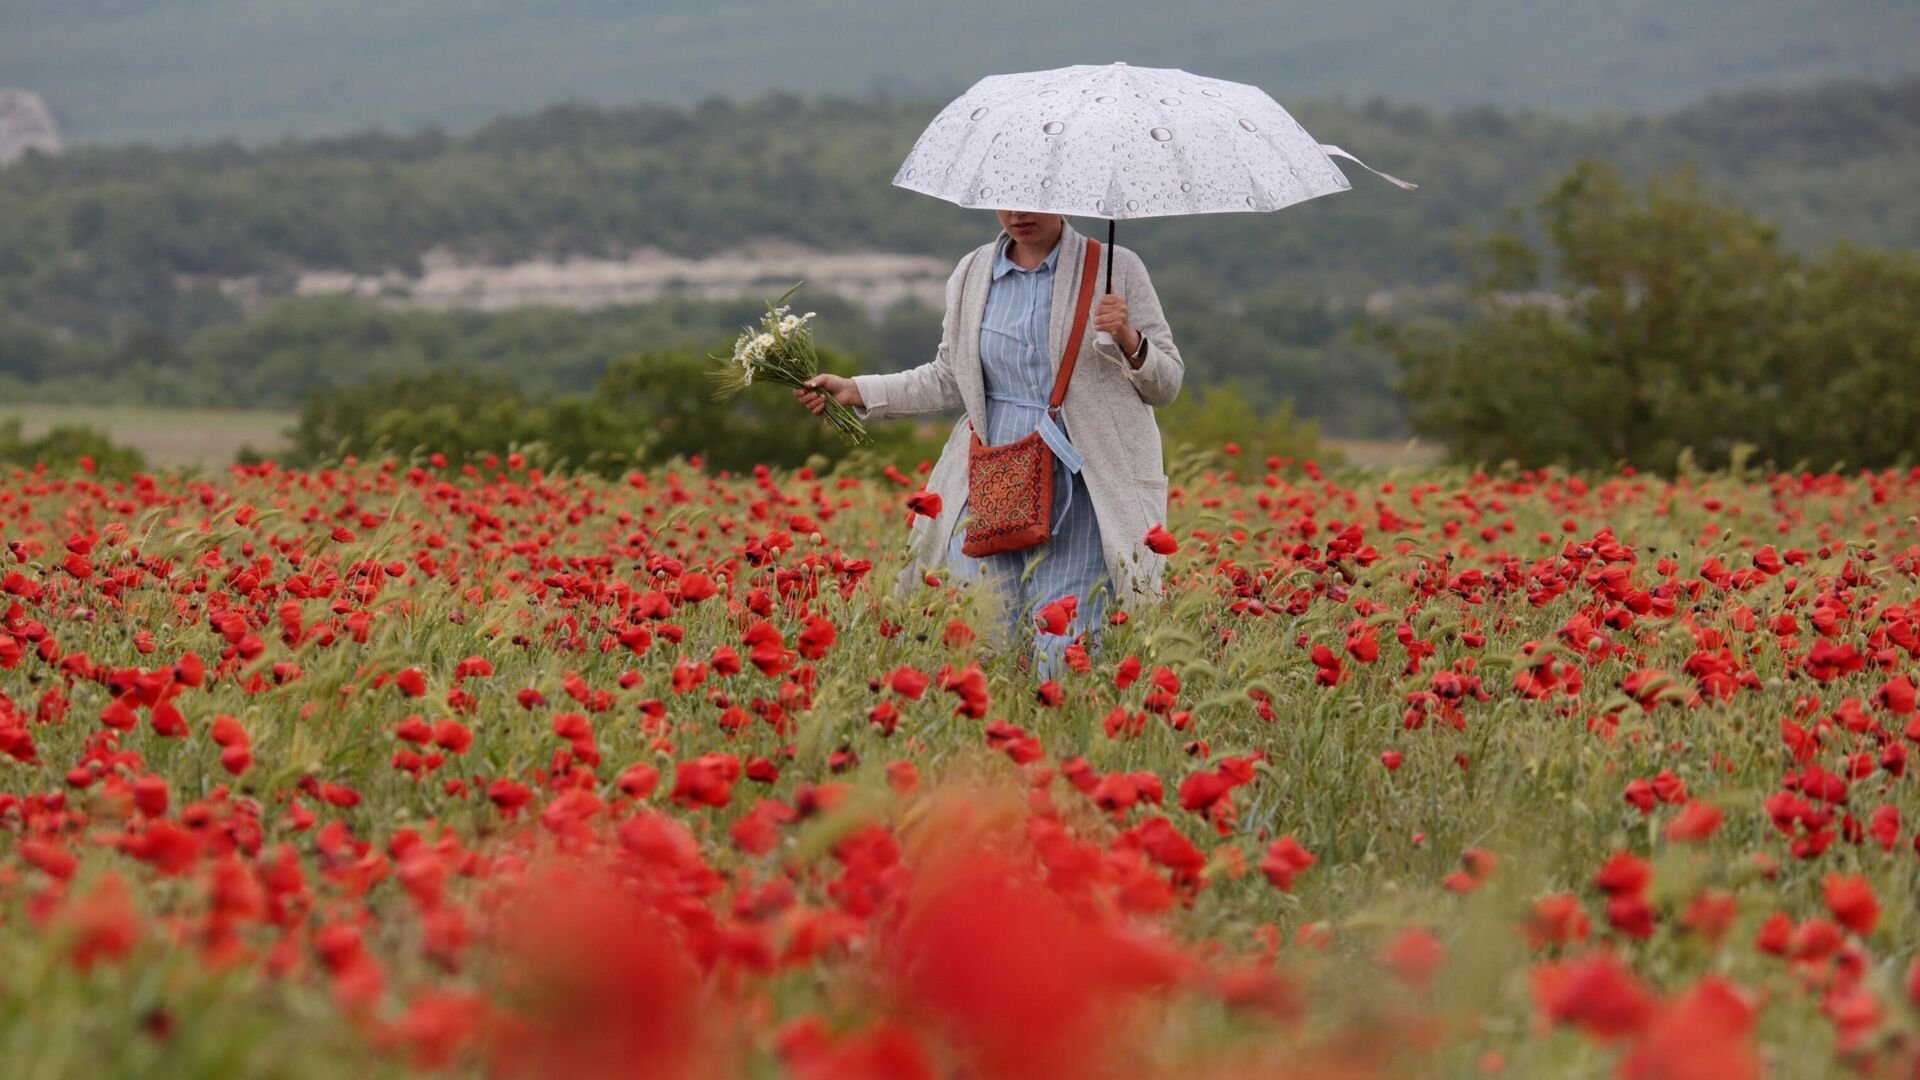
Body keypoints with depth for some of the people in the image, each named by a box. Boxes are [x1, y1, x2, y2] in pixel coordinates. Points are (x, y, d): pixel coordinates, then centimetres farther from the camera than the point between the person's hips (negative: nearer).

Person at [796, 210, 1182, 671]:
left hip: (1079, 489, -3)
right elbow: (949, 381, 20)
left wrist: (1130, 341, -15)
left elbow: (1167, 386, 4)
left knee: (1062, 655, -14)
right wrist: (854, 391, 13)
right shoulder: (972, 274, 12)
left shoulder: (1115, 269, 2)